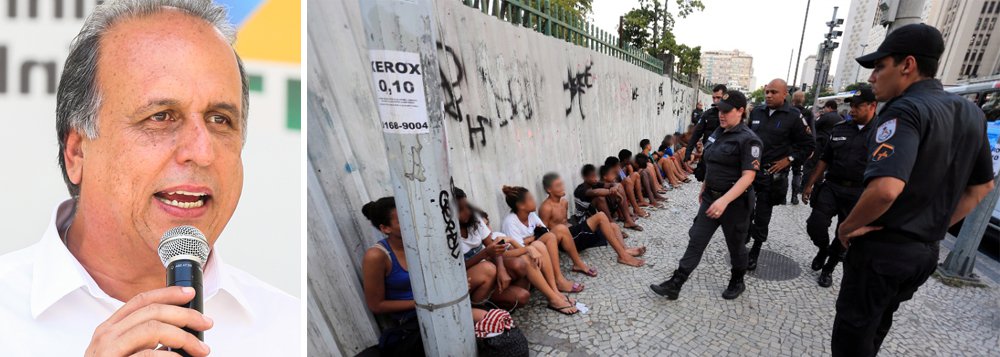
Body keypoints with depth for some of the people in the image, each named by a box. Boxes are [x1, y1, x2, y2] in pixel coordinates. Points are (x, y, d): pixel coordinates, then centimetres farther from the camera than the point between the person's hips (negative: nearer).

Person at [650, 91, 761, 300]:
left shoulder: (748, 139, -16)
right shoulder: (718, 133, 7)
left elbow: (748, 176, -23)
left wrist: (724, 200, -33)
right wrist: (704, 188, 21)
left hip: (735, 201, -7)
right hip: (712, 198, 7)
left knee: (735, 244, 12)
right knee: (696, 240, 4)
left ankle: (737, 282, 37)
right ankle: (674, 285, 5)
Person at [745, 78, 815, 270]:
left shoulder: (793, 116, -6)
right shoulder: (756, 111, 5)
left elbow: (807, 145, 1)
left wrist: (789, 159, -8)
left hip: (772, 174, -3)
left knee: (762, 217, 5)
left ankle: (755, 252, 18)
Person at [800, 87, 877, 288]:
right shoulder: (839, 130, 6)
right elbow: (824, 159, 12)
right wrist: (810, 185, 10)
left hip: (859, 194, -2)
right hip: (831, 186, 2)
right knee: (815, 225, -9)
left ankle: (828, 269, 29)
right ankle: (823, 249, 23)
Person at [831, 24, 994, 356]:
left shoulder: (905, 110, -21)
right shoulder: (970, 112, 7)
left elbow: (886, 189, -37)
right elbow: (982, 186, 17)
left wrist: (848, 226, -21)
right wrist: (935, 226, 15)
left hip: (882, 248, -8)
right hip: (925, 251, 9)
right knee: (876, 325, 26)